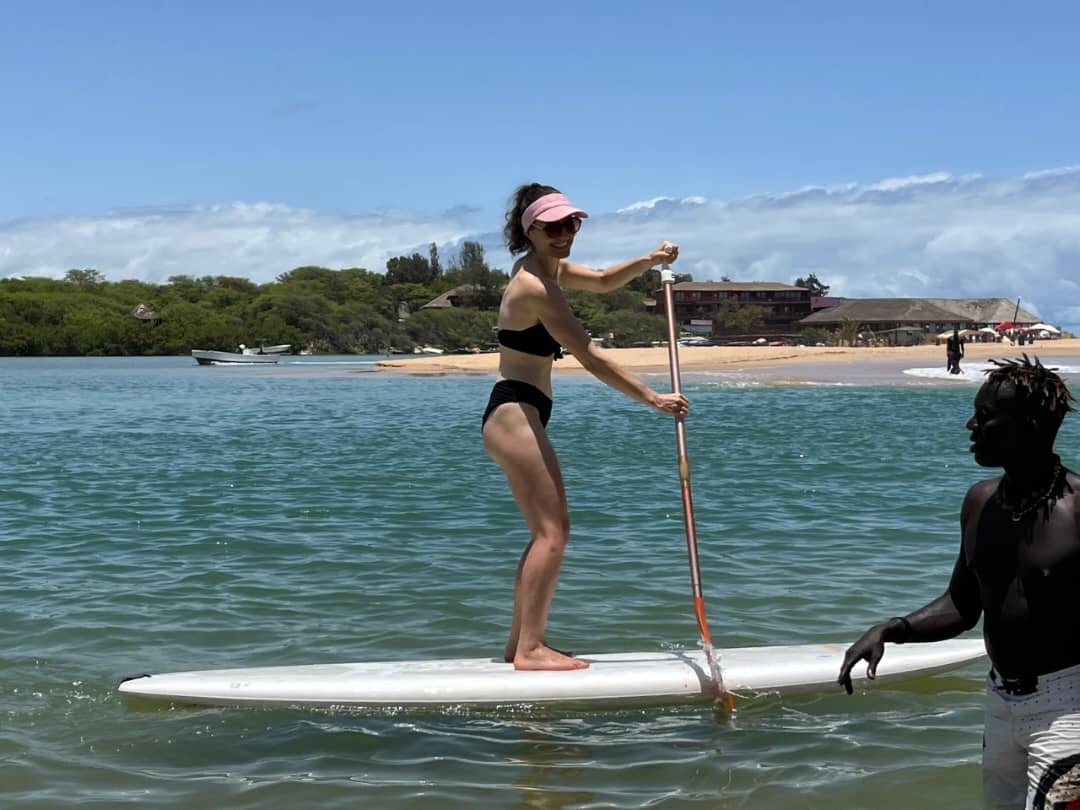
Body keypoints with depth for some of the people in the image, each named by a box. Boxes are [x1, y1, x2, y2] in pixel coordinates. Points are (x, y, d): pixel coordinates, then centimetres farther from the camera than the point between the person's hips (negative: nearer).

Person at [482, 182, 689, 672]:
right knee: (552, 532, -12)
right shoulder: (535, 286, -16)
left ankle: (520, 642, 19)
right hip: (515, 414, -11)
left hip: (520, 416, 11)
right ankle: (529, 649, -12)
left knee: (551, 531, 14)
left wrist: (650, 261, 9)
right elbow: (590, 357, -18)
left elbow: (602, 281, 28)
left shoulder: (547, 269, 14)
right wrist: (653, 398, -14)